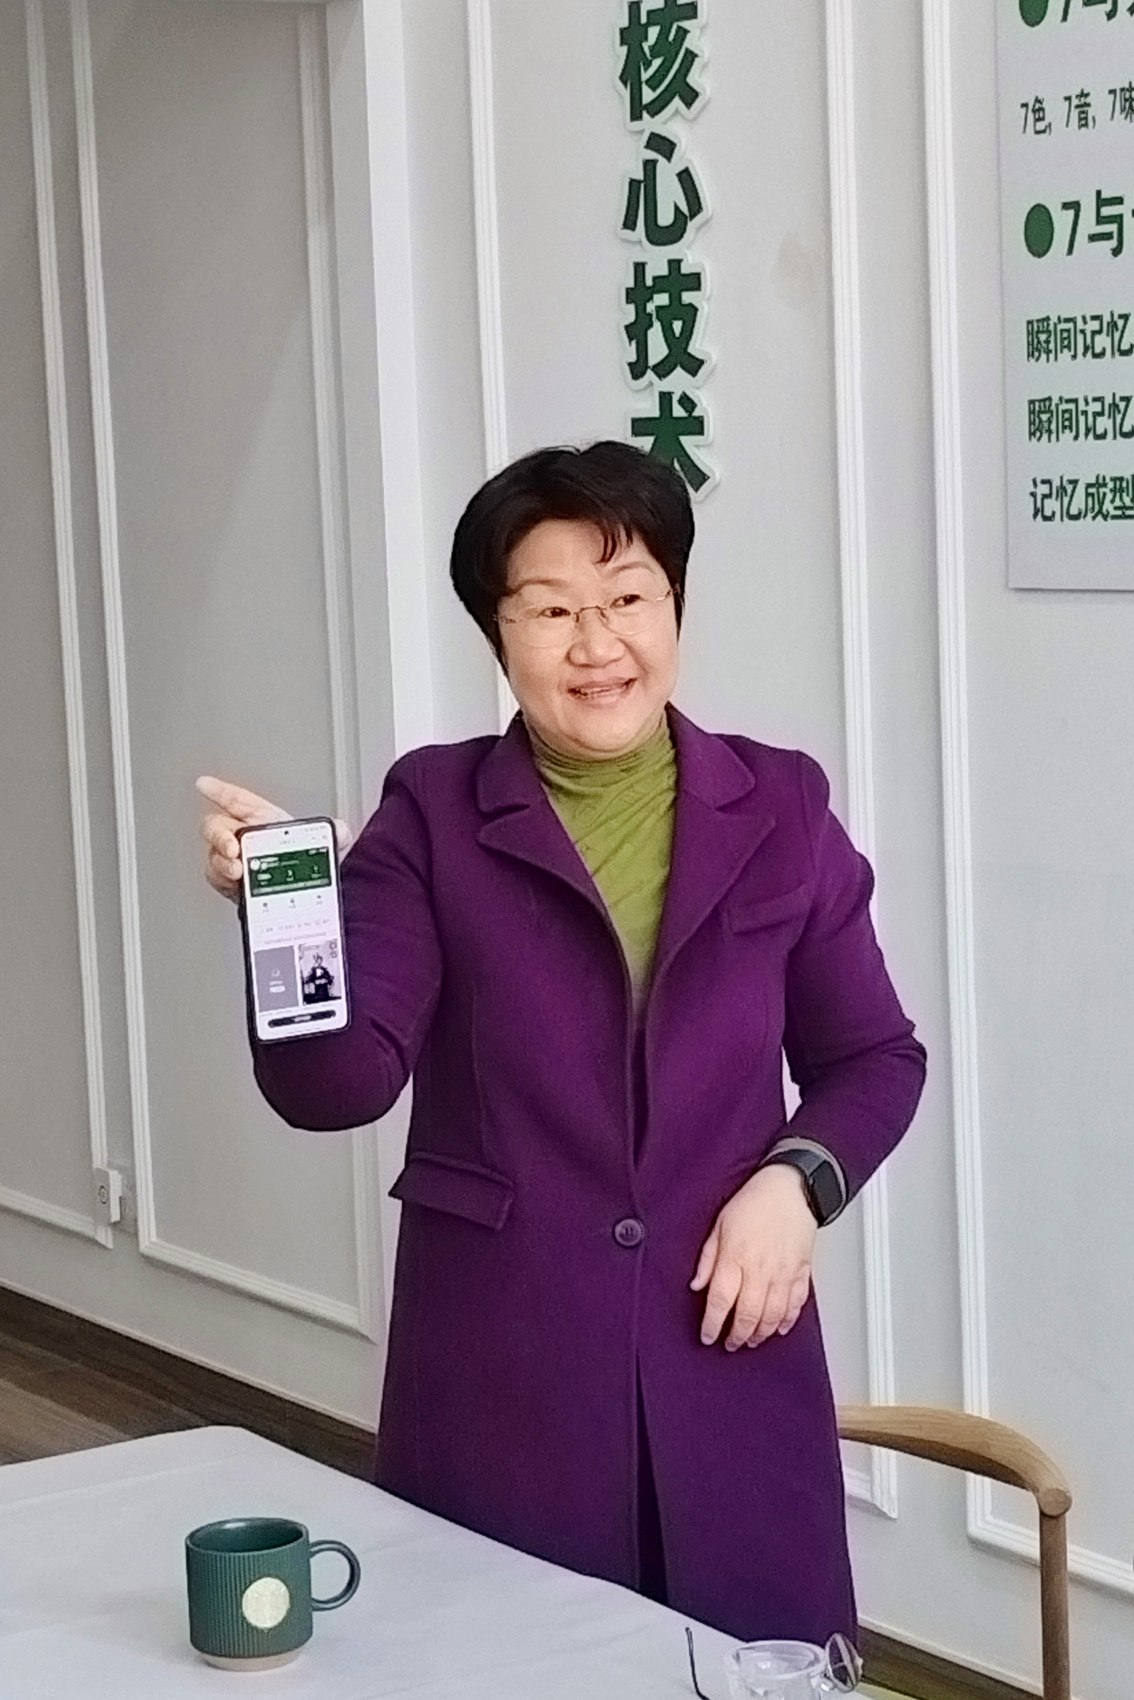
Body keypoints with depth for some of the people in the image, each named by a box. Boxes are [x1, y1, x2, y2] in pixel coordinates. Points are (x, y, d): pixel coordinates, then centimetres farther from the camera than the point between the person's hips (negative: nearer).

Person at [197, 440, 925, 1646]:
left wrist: (796, 1180, -7)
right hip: (498, 1368, -1)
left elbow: (873, 1059, 12)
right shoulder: (432, 813, -1)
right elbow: (337, 1084, -10)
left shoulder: (776, 808, 4)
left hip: (726, 1355, 1)